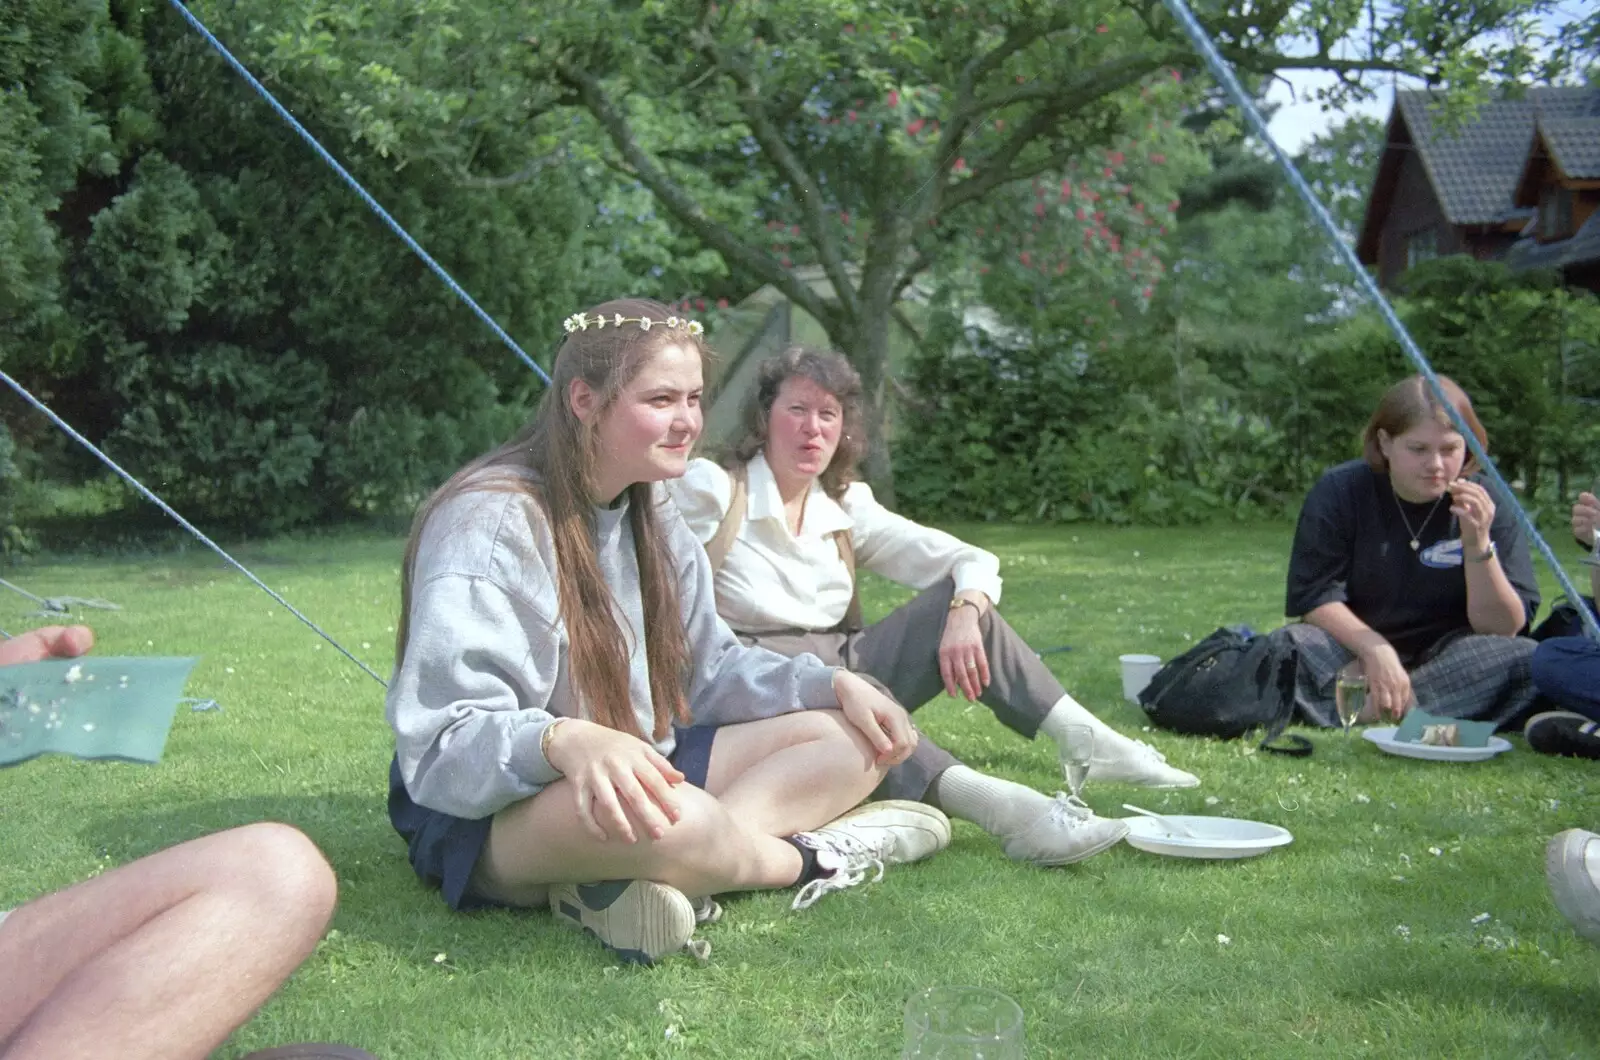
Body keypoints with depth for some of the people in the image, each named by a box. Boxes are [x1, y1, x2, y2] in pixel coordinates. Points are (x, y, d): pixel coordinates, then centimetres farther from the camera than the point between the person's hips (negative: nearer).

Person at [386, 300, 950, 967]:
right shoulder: (491, 519, -19)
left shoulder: (652, 518, 9)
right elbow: (442, 739, -26)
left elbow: (708, 670, 14)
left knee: (854, 742, 1)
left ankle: (645, 882, -21)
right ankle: (814, 859, -6)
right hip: (485, 811, -9)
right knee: (672, 822, -41)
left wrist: (835, 685, -1)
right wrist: (566, 741, -46)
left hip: (633, 766, 9)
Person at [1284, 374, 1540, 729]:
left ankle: (1368, 707, -34)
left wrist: (1478, 545, -23)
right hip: (1354, 646, -1)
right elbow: (1315, 596, -10)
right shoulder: (1340, 491, -5)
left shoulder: (1486, 506, -4)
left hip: (1441, 656, 1)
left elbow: (1504, 629, -9)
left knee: (1526, 659, -29)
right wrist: (1375, 649, -27)